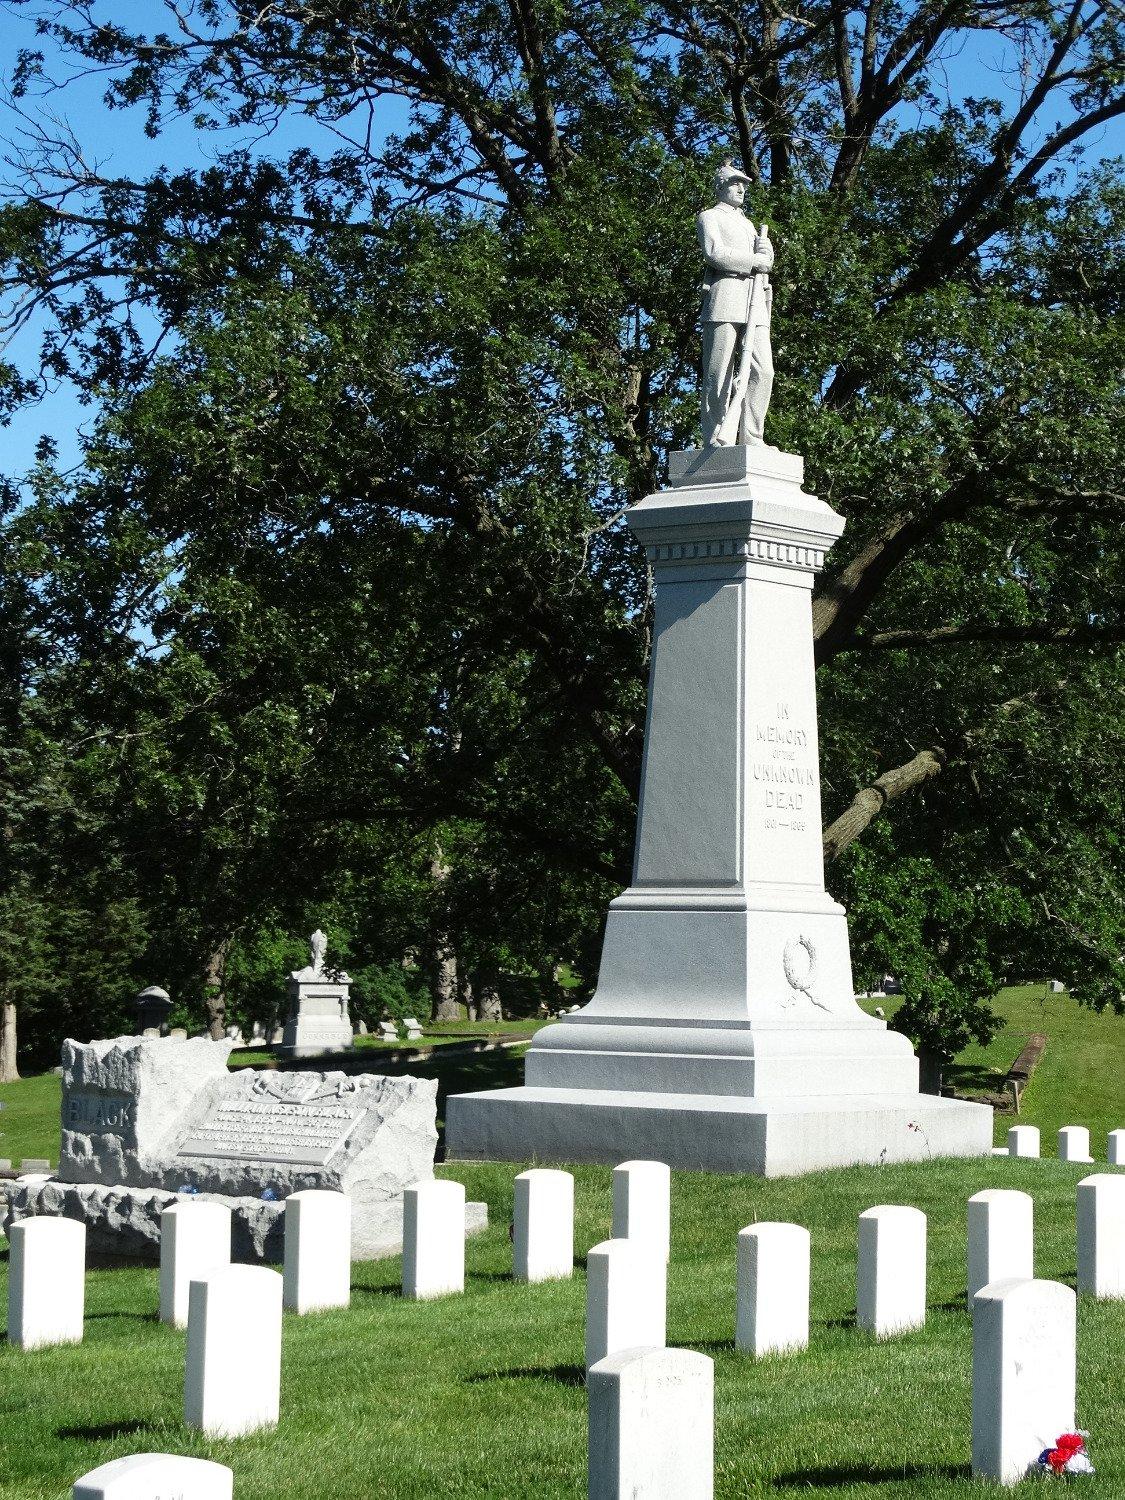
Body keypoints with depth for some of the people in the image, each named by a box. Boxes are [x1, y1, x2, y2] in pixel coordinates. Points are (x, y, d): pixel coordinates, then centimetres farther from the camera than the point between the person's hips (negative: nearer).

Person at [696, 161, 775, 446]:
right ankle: (718, 441, -15)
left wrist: (765, 249, -1)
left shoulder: (748, 224, 34)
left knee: (762, 370, -7)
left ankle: (750, 438, -7)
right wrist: (755, 261, -2)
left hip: (755, 301, 6)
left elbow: (767, 260, 23)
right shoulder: (709, 217, 13)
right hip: (724, 296, -6)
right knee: (720, 374, -11)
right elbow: (715, 252, -6)